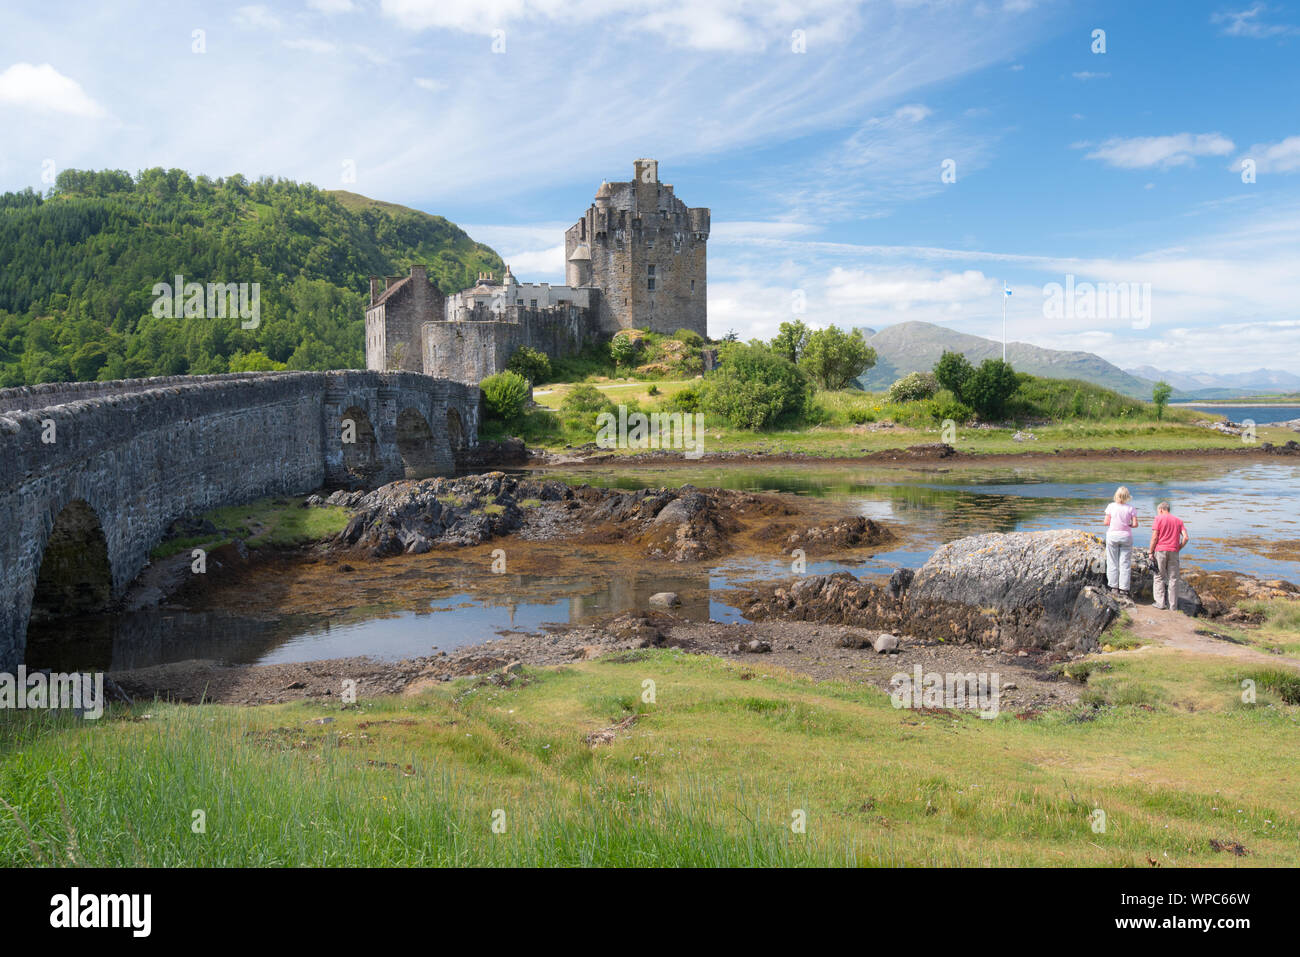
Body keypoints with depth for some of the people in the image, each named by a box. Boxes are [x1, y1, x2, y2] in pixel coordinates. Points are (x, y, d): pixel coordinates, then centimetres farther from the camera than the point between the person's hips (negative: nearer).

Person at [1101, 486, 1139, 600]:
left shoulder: (1111, 506, -7)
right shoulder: (1130, 508, -5)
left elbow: (1106, 522, -8)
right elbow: (1135, 524, -7)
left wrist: (1103, 521, 13)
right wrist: (1128, 525, 12)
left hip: (1113, 535, -1)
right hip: (1126, 535, 1)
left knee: (1112, 563, 7)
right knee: (1125, 564, 5)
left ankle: (1114, 588, 8)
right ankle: (1123, 590, 4)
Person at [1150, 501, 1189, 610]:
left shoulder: (1159, 519, 1)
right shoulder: (1178, 520, 13)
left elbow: (1154, 537, -8)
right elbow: (1185, 537, 2)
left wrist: (1151, 552, -3)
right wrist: (1178, 549, 11)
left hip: (1160, 550, -3)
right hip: (1174, 552, 3)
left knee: (1159, 577, 4)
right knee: (1173, 578, 6)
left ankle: (1160, 602, 1)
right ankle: (1173, 604, 7)